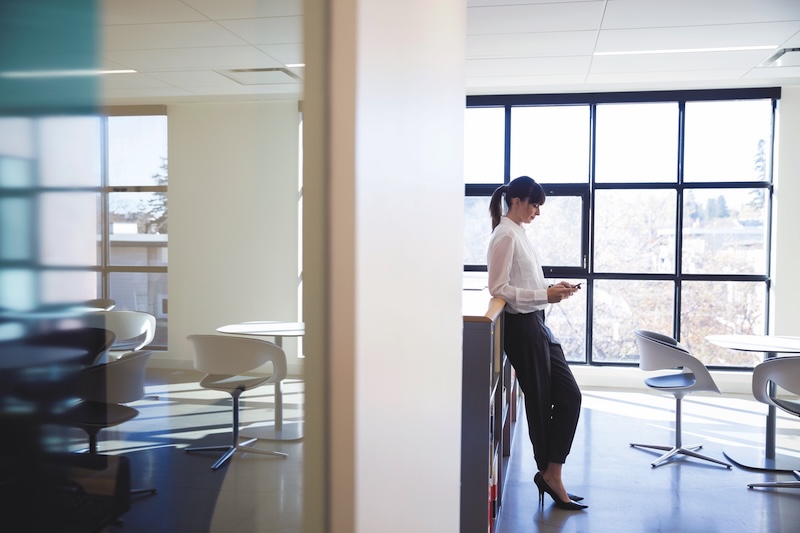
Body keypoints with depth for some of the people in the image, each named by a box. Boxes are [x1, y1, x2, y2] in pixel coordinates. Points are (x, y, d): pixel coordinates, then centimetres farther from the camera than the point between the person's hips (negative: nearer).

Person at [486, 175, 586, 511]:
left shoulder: (518, 233, 14)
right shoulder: (505, 236, -14)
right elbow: (498, 288, -19)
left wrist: (552, 289, 6)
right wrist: (545, 296, -21)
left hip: (537, 324, 9)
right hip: (521, 327, -9)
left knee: (569, 396, 8)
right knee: (541, 403, 4)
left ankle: (551, 475, 13)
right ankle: (550, 474, 20)